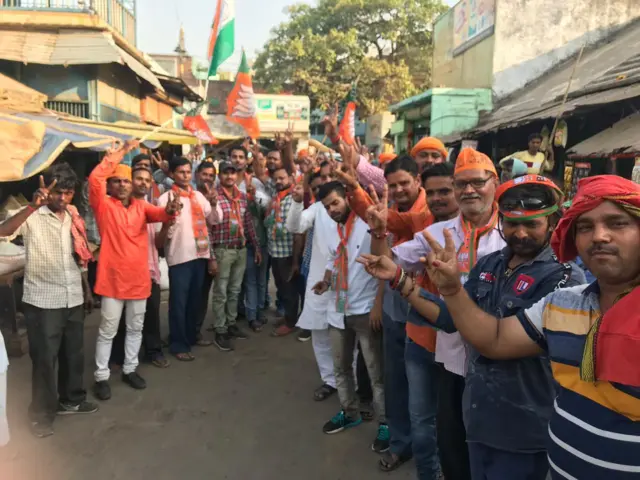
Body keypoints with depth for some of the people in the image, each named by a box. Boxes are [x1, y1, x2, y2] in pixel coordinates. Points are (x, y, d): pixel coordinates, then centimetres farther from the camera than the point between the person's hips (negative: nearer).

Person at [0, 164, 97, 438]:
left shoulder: (74, 217, 7)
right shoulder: (32, 216, -11)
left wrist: (87, 290, 15)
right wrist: (32, 206, -43)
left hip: (74, 299, 6)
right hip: (43, 301, -5)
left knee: (74, 354, 17)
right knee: (44, 358, 4)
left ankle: (71, 400, 36)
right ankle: (42, 414, 20)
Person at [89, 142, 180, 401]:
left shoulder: (140, 205, 9)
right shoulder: (103, 205, -3)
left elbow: (158, 214, -10)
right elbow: (95, 177, -18)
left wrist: (169, 211, -35)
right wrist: (122, 151, -14)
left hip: (139, 277, 4)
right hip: (113, 278, -4)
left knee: (135, 328, 15)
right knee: (107, 330, 5)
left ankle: (130, 369, 30)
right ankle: (101, 376, 18)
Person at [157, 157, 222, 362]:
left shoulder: (199, 196, 10)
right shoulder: (166, 198, -6)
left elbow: (215, 220, 8)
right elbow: (164, 232, -12)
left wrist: (214, 203, -10)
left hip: (200, 253, 6)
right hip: (179, 256, -5)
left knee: (195, 299, 17)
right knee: (179, 302, 2)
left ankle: (191, 335, 33)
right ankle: (178, 344, 13)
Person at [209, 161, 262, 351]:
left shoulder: (242, 196, 7)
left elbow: (249, 224, 13)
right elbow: (208, 229, -14)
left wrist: (256, 247, 12)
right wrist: (211, 257, -16)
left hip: (241, 249, 6)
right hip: (223, 250, -6)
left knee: (235, 291, 17)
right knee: (221, 293, 4)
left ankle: (231, 324, 31)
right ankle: (220, 332, 13)